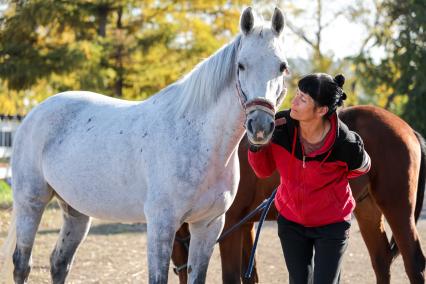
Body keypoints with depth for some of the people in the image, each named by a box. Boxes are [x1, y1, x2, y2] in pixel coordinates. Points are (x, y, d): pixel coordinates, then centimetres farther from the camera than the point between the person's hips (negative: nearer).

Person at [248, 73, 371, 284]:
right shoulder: (280, 126, -21)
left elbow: (362, 167, -2)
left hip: (331, 225, -3)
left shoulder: (346, 145, -28)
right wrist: (256, 144, -25)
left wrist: (326, 178, -2)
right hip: (291, 221, 3)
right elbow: (264, 170, -6)